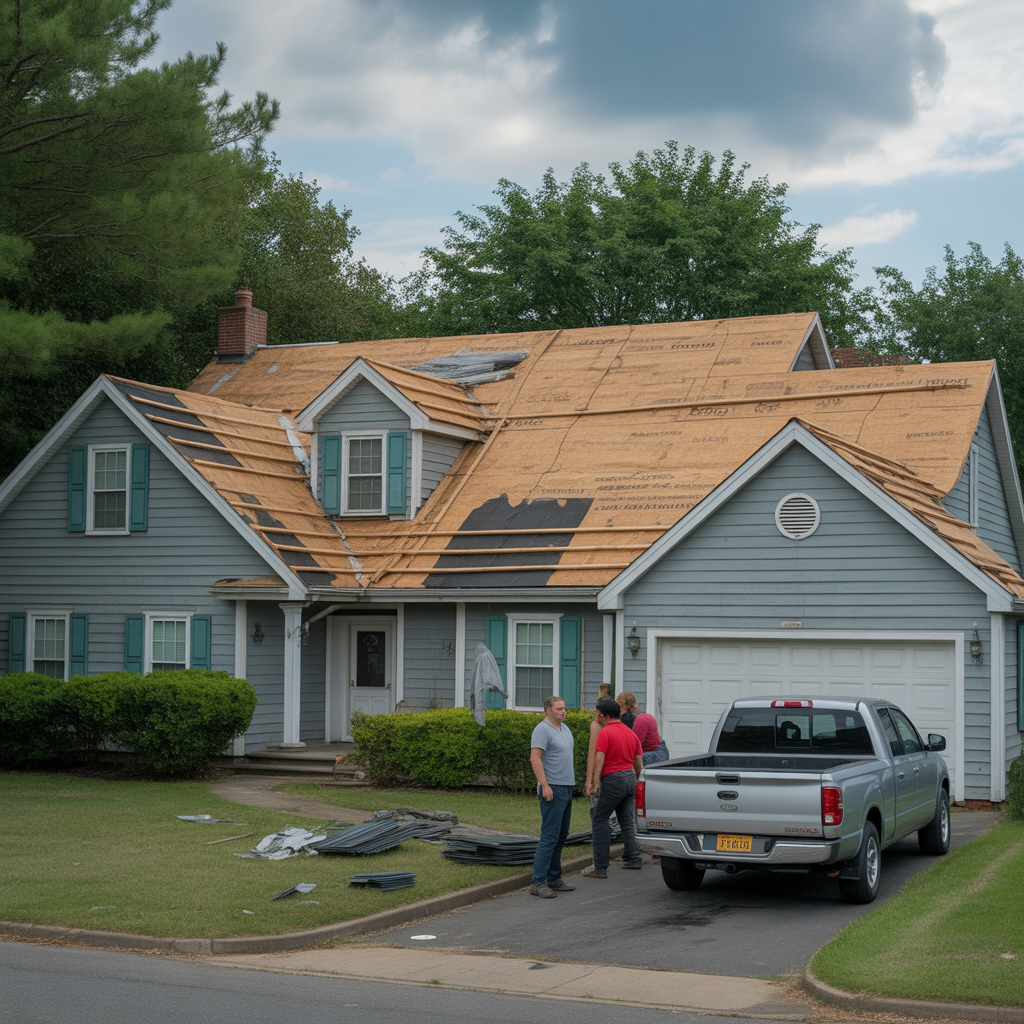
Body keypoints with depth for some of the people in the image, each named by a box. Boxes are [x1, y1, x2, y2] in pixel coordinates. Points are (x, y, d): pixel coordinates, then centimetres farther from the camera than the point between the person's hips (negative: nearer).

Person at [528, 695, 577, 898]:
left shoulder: (565, 729, 16)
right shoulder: (542, 730, -12)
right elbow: (535, 758, -19)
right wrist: (545, 785, -25)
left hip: (567, 788, 10)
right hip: (553, 789, -10)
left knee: (561, 836, 12)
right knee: (549, 836, -12)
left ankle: (554, 878, 18)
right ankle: (538, 883, -12)